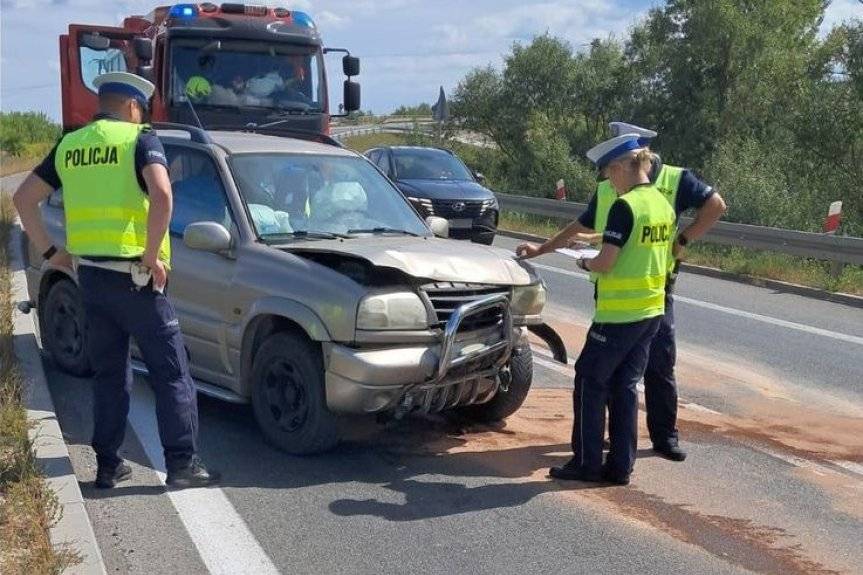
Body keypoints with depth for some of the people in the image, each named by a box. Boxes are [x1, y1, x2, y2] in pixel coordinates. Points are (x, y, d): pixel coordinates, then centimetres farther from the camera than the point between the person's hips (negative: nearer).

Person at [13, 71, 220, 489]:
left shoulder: (69, 146, 12)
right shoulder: (139, 140, -6)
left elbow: (24, 198, 14)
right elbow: (162, 195, -23)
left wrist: (50, 251, 16)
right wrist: (152, 256, -15)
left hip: (89, 276, 6)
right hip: (133, 275, -6)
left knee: (109, 373, 16)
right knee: (171, 372, 2)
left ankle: (108, 464, 18)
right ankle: (182, 463, 2)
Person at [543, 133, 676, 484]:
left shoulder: (625, 206, -17)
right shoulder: (663, 205, 9)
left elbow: (606, 262, -20)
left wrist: (585, 264, 1)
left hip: (618, 314, -8)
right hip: (652, 311, 8)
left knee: (590, 382, 4)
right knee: (625, 386, 13)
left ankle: (586, 462, 9)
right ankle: (620, 466, 16)